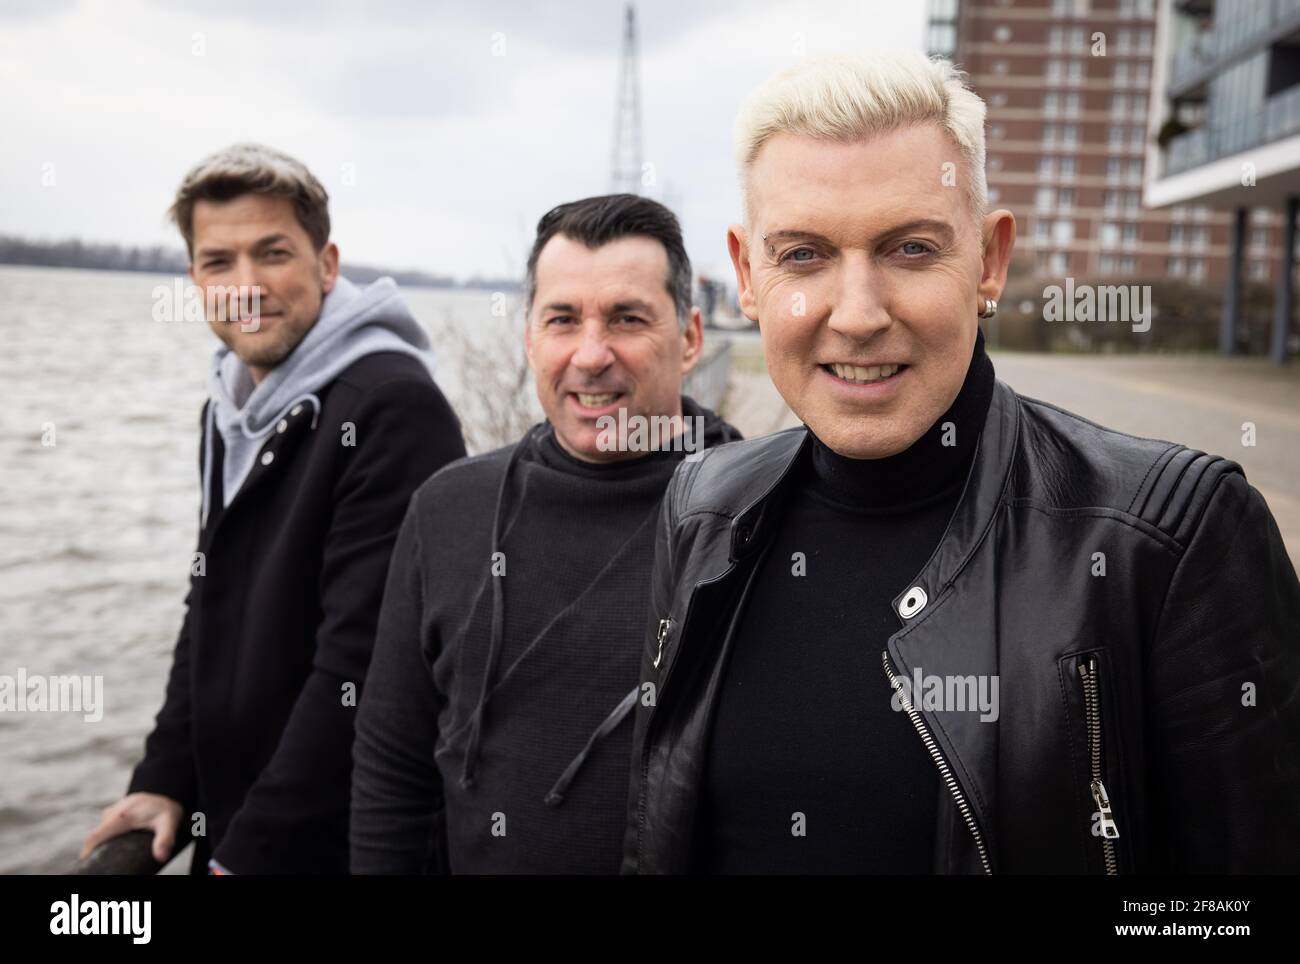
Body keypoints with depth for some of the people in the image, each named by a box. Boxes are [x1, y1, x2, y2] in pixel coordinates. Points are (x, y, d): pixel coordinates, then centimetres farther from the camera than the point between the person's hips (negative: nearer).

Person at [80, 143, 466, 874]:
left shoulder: (395, 408, -20)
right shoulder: (231, 407, 7)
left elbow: (364, 663, -23)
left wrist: (256, 848, -19)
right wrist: (165, 777, 7)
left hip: (342, 841, -8)